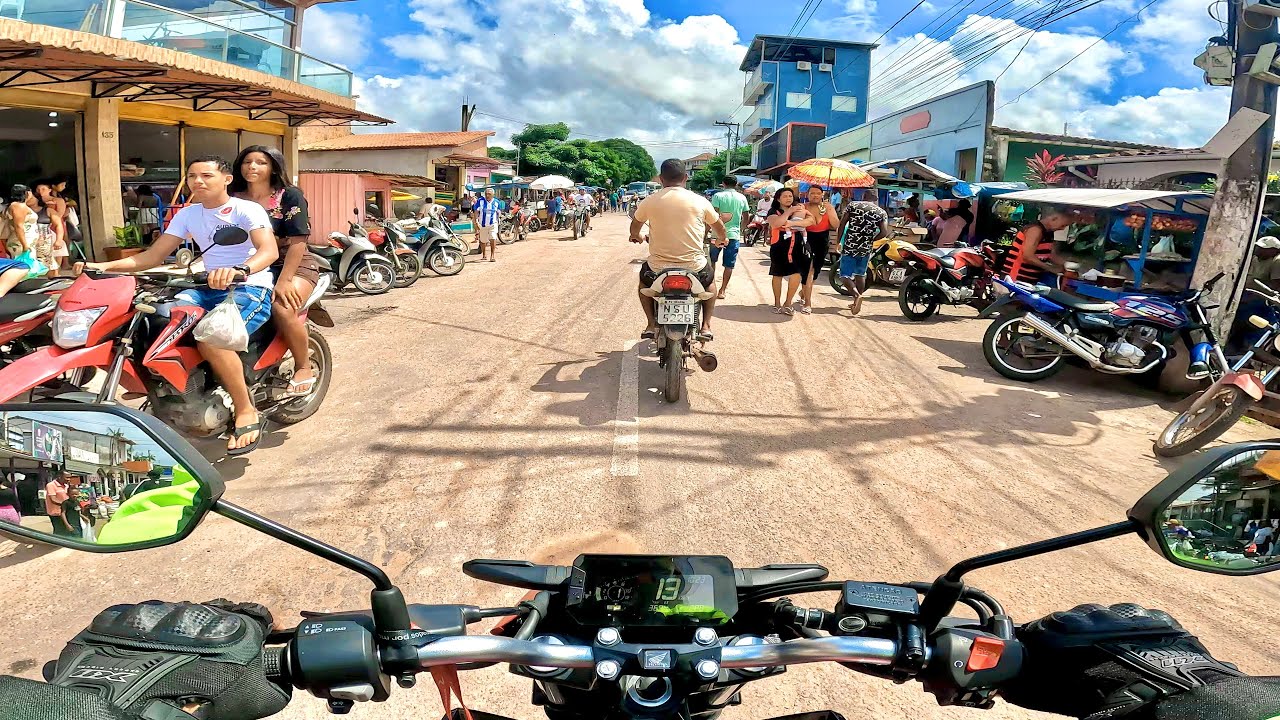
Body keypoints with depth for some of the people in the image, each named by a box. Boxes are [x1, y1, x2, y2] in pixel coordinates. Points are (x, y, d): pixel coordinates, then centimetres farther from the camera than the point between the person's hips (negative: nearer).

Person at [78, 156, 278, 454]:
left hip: (252, 288, -7)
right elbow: (153, 256, 11)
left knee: (211, 340, -33)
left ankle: (247, 413, -18)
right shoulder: (187, 214, 14)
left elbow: (270, 250, -26)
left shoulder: (247, 209, -7)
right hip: (212, 287, 7)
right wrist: (103, 266, -4)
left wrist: (240, 270, -47)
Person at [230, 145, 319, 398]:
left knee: (282, 308, -34)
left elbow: (297, 241, -13)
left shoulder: (290, 196, -6)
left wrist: (283, 281, -22)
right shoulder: (234, 198, 8)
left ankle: (304, 367, -12)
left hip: (295, 266, -5)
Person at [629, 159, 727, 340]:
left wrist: (635, 236, 41)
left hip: (658, 268, 0)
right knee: (710, 279, 33)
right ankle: (706, 326, 21)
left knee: (644, 277, 34)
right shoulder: (699, 201, -4)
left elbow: (635, 225, 17)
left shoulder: (650, 201, -3)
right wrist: (722, 239, 36)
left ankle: (651, 324, 22)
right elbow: (718, 226, 13)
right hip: (694, 267, 0)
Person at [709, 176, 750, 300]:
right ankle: (722, 290, 5)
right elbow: (746, 218, 10)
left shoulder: (718, 196, -6)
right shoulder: (742, 198, 5)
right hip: (734, 234, 2)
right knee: (729, 265, 5)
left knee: (712, 261, 17)